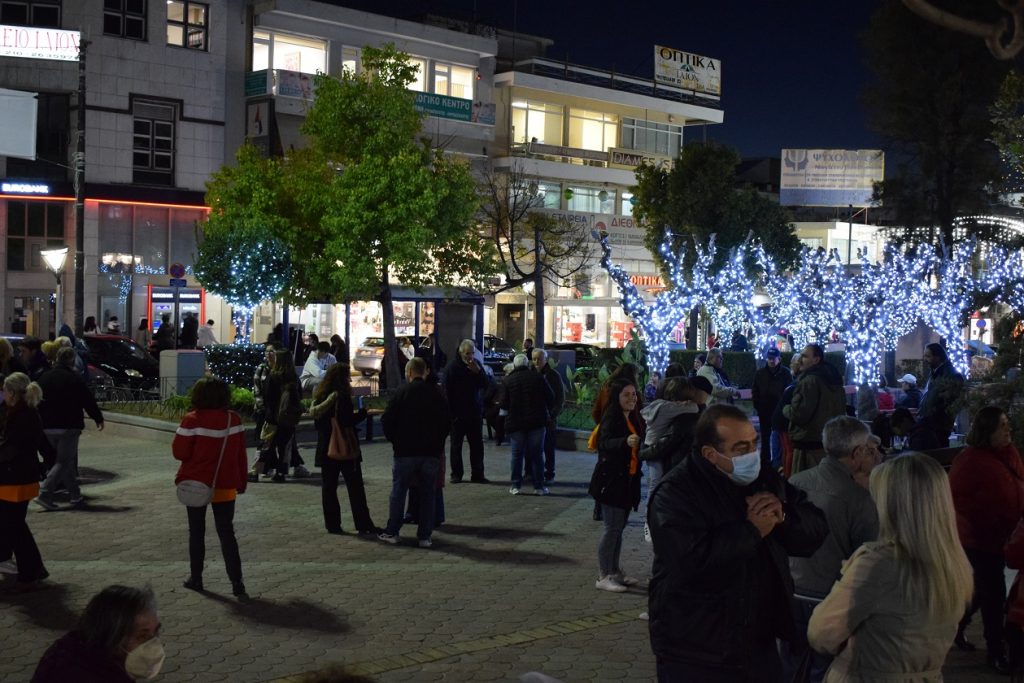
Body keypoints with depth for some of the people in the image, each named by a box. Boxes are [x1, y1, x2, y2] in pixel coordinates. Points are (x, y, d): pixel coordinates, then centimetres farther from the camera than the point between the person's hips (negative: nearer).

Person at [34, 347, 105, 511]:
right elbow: (88, 401, -7)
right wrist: (99, 419, 5)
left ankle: (75, 496, 18)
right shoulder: (75, 379, -10)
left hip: (48, 427, 7)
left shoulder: (44, 377, 10)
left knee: (68, 460, 16)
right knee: (64, 461, -2)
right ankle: (45, 494, -14)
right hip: (68, 426, -7)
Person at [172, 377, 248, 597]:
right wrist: (242, 481, 11)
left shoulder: (192, 420, -15)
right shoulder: (234, 419, -4)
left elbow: (179, 452, -11)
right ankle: (236, 583, -2)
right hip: (225, 486, 2)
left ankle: (196, 578, 20)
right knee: (226, 534, 6)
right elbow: (241, 454, 1)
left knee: (196, 532, 14)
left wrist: (182, 431, 5)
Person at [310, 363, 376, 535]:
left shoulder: (320, 396, 9)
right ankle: (363, 524, 2)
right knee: (355, 488, 1)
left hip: (326, 449, 6)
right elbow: (347, 421, -19)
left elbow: (317, 422, 13)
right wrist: (363, 413, -7)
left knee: (328, 487, 8)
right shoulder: (342, 396, -14)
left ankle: (332, 524, 8)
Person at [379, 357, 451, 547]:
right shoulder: (435, 393, 3)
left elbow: (387, 420, -8)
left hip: (405, 451, -2)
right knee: (427, 494, 8)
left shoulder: (402, 391, -6)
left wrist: (394, 439, 8)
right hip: (431, 451, 2)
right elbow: (446, 421, 8)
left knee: (398, 491, 8)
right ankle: (425, 536, 7)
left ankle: (392, 532, 11)